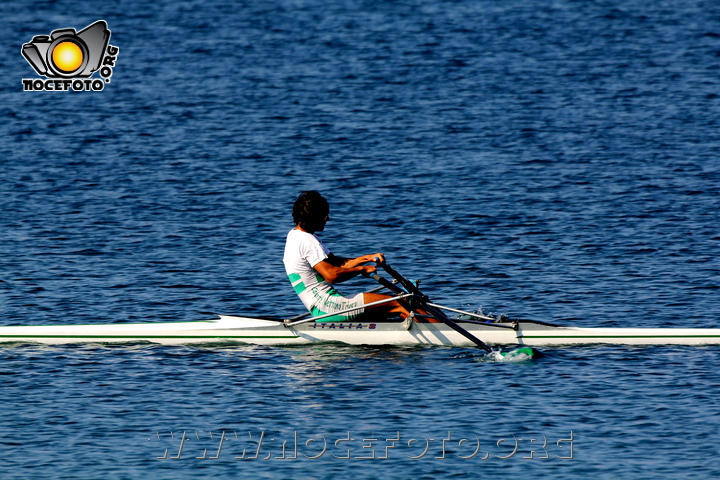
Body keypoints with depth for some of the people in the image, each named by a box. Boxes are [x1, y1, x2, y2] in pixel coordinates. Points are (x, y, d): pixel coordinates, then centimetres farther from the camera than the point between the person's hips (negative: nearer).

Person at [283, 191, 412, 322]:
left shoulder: (293, 235, 18)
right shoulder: (307, 241, -15)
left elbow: (335, 263, 21)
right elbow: (331, 275, -24)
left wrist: (366, 258, 9)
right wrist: (362, 269, -10)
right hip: (326, 307, -10)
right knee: (396, 304, -12)